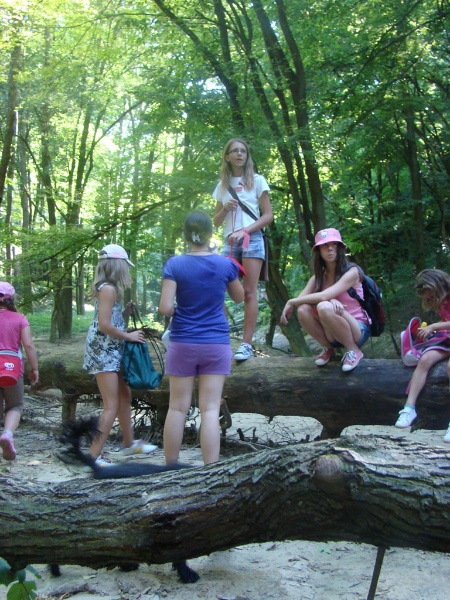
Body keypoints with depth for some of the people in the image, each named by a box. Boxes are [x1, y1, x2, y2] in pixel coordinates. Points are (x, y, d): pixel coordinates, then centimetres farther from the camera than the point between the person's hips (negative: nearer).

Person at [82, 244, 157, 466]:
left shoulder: (107, 288, 13)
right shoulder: (108, 289, -16)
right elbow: (104, 325, -22)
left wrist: (125, 312, 2)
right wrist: (129, 336, -12)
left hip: (110, 351, 10)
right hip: (103, 351, -10)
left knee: (125, 395, 20)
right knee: (111, 406, -8)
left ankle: (129, 443, 34)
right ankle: (93, 457, -5)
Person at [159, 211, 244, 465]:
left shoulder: (175, 265, -6)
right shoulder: (225, 264, -2)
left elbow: (165, 308, -13)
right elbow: (239, 297, 15)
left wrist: (178, 313, 10)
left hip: (183, 344, 0)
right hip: (217, 344, 0)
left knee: (178, 408, 7)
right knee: (210, 410, 0)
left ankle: (171, 467, 15)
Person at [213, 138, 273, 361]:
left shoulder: (256, 180, 6)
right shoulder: (223, 185, 14)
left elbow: (268, 216, 0)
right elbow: (216, 222, 16)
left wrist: (244, 231, -12)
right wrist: (225, 209, -5)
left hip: (252, 239, -3)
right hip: (229, 241, 3)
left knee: (249, 291, -7)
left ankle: (246, 343, -8)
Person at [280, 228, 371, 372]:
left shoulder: (351, 271, -14)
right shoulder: (318, 277, 4)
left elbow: (324, 296, -27)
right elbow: (300, 299, -14)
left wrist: (291, 302, -18)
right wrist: (330, 299, -31)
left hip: (358, 330, -5)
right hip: (333, 332, 5)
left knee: (324, 307, -34)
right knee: (303, 310, -23)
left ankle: (353, 350, -13)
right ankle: (328, 348, 1)